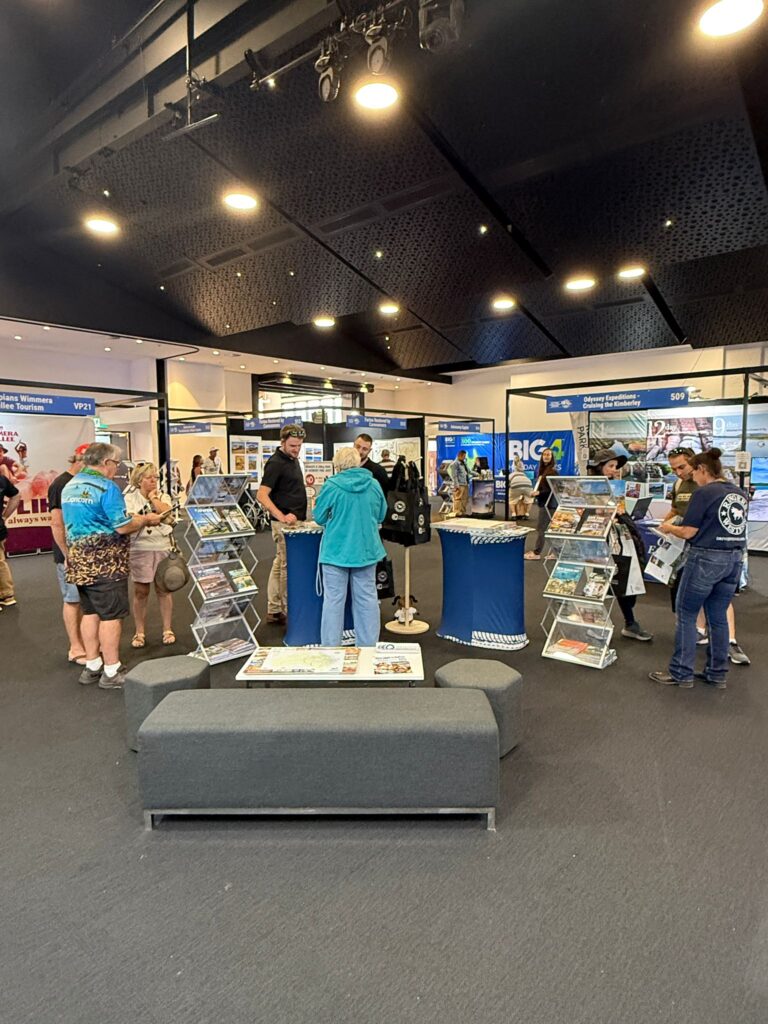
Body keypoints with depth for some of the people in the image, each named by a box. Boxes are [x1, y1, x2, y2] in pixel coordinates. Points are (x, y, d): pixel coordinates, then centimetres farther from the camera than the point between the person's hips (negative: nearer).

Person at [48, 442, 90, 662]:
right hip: (70, 554, -7)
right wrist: (68, 556, -17)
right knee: (73, 600, 2)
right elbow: (57, 524, -16)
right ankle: (75, 649, 11)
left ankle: (85, 642, 23)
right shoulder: (61, 485, -13)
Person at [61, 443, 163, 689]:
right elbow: (122, 527, -19)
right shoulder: (107, 487, -15)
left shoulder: (69, 487, 12)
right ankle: (111, 672, 4)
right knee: (111, 615, -2)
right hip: (105, 561, -9)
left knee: (90, 612, 15)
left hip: (79, 560, 9)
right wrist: (147, 519, -4)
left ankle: (92, 666, 24)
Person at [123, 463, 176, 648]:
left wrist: (153, 497, -1)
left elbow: (166, 512, -10)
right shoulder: (130, 498, 2)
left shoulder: (163, 496, 10)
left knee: (164, 589, 7)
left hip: (163, 548, 2)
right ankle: (140, 633, 16)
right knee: (141, 592, 5)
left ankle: (167, 630, 17)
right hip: (140, 550, -2)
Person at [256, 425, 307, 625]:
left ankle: (274, 610, 22)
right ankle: (287, 612, 11)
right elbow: (262, 495, -23)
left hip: (295, 521, 9)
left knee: (279, 564, 13)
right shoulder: (275, 463, -16)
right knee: (288, 567, -1)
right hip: (285, 523, -9)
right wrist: (282, 516, -33)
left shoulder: (293, 459, 12)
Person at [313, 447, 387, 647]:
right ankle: (368, 647, 18)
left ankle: (331, 648, 11)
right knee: (367, 599, 10)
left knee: (334, 600, 5)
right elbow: (381, 516, 11)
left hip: (336, 551, -3)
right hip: (366, 551, 3)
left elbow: (320, 517, 0)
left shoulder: (332, 486, -10)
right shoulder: (374, 485, -1)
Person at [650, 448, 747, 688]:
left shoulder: (703, 493, -13)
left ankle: (681, 673, 8)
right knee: (718, 617, 14)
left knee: (686, 615, 4)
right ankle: (717, 674, 21)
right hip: (734, 559, 7)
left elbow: (688, 533, -12)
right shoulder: (739, 493, 9)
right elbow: (725, 525, 17)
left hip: (705, 559, -7)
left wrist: (669, 528, 6)